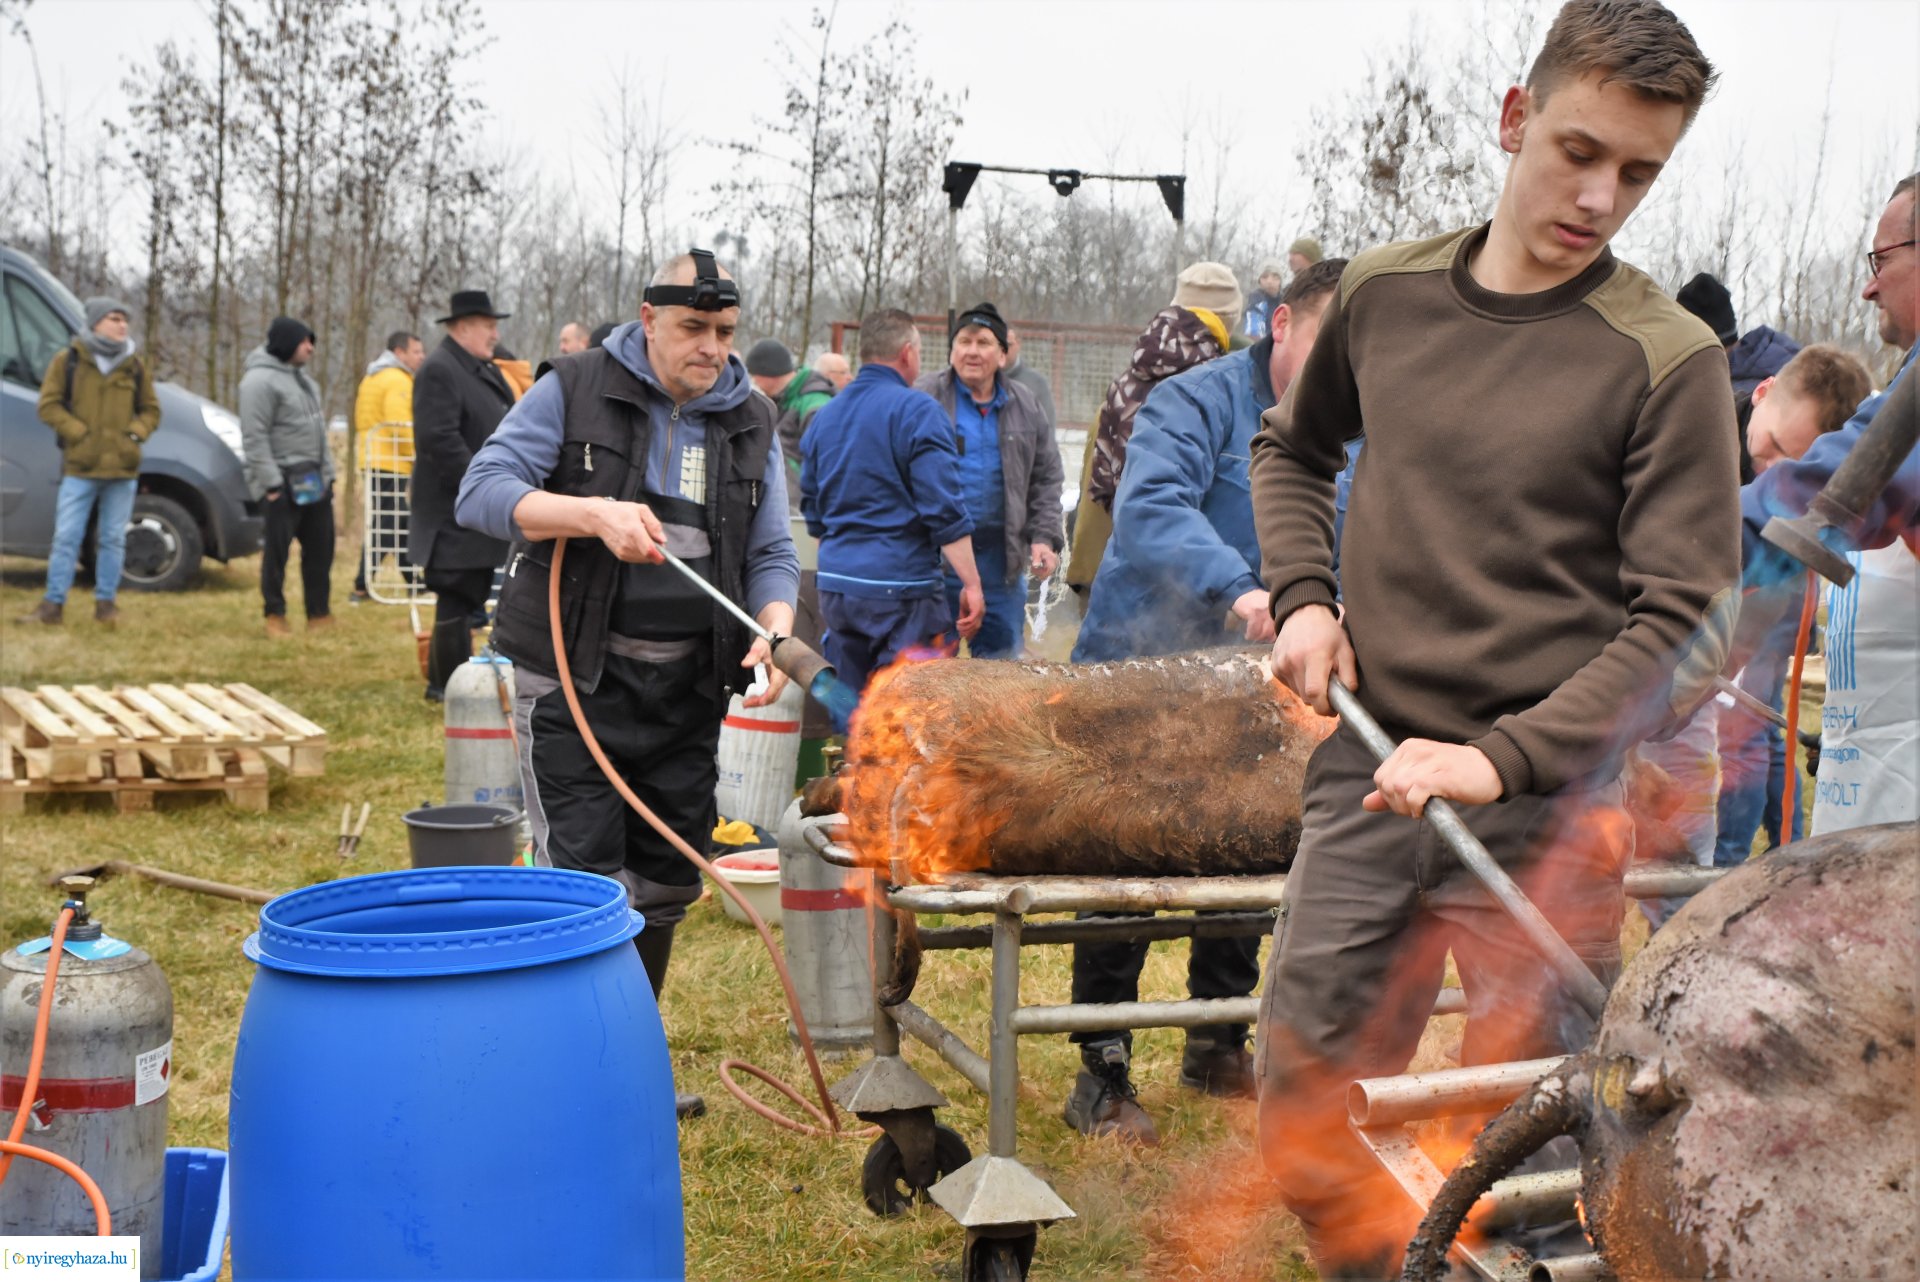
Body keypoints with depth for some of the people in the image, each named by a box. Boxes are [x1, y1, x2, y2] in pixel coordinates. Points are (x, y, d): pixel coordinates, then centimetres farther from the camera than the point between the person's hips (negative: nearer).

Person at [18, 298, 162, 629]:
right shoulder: (67, 360, 1)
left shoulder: (135, 366, 9)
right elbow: (49, 405, -1)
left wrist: (136, 433, -3)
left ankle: (106, 603, 15)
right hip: (80, 466, -2)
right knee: (67, 537, -3)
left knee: (113, 539, 7)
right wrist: (78, 432, -10)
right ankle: (53, 604, 2)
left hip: (123, 467, 3)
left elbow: (151, 410, 15)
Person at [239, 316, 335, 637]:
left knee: (320, 547, 10)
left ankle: (319, 615, 17)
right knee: (277, 551, -2)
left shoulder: (300, 376, 16)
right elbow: (255, 438, -17)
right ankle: (275, 616, 7)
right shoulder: (260, 381, -13)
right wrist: (271, 484, -20)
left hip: (313, 480, 9)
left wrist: (327, 472, 15)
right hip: (282, 482, -9)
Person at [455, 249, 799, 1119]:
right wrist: (595, 513, -26)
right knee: (584, 880, -10)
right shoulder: (573, 392, -3)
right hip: (573, 679, -5)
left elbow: (771, 553, 10)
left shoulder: (751, 423, 10)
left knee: (666, 881, 12)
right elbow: (482, 492, -11)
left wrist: (774, 632, -11)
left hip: (687, 685, 5)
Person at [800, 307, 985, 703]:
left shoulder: (825, 415, 13)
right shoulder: (917, 411, -9)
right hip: (902, 587, -7)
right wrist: (971, 584, -11)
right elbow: (945, 511, -15)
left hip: (835, 586, 7)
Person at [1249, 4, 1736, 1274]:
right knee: (1302, 1124, 11)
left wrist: (1503, 758, -21)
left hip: (1542, 809, -4)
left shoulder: (1666, 358, -7)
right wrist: (1304, 596, 7)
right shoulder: (1384, 293, 6)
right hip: (1367, 782, 4)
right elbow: (1293, 449, 25)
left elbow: (1685, 627, -10)